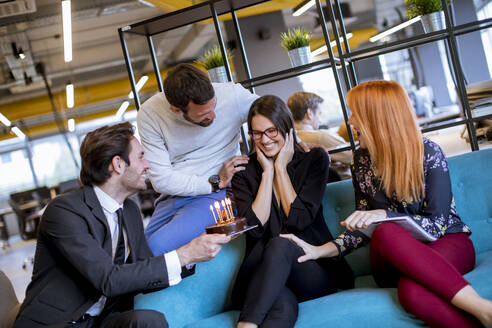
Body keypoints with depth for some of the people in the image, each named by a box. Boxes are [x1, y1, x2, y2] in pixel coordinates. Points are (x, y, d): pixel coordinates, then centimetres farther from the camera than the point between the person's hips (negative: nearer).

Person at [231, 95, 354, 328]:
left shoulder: (315, 159, 6)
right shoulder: (244, 171, 9)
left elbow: (300, 220, -7)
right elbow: (255, 227, -5)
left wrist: (281, 168, -3)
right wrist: (267, 172, -3)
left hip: (316, 269, 0)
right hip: (263, 274, 1)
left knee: (279, 244, -36)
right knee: (284, 305, -37)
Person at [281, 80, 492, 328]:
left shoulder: (429, 152, -7)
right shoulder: (362, 159, 6)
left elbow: (437, 223, -11)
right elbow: (364, 227, 9)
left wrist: (384, 216, -27)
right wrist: (323, 250, -7)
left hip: (448, 243, -3)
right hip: (397, 260, 3)